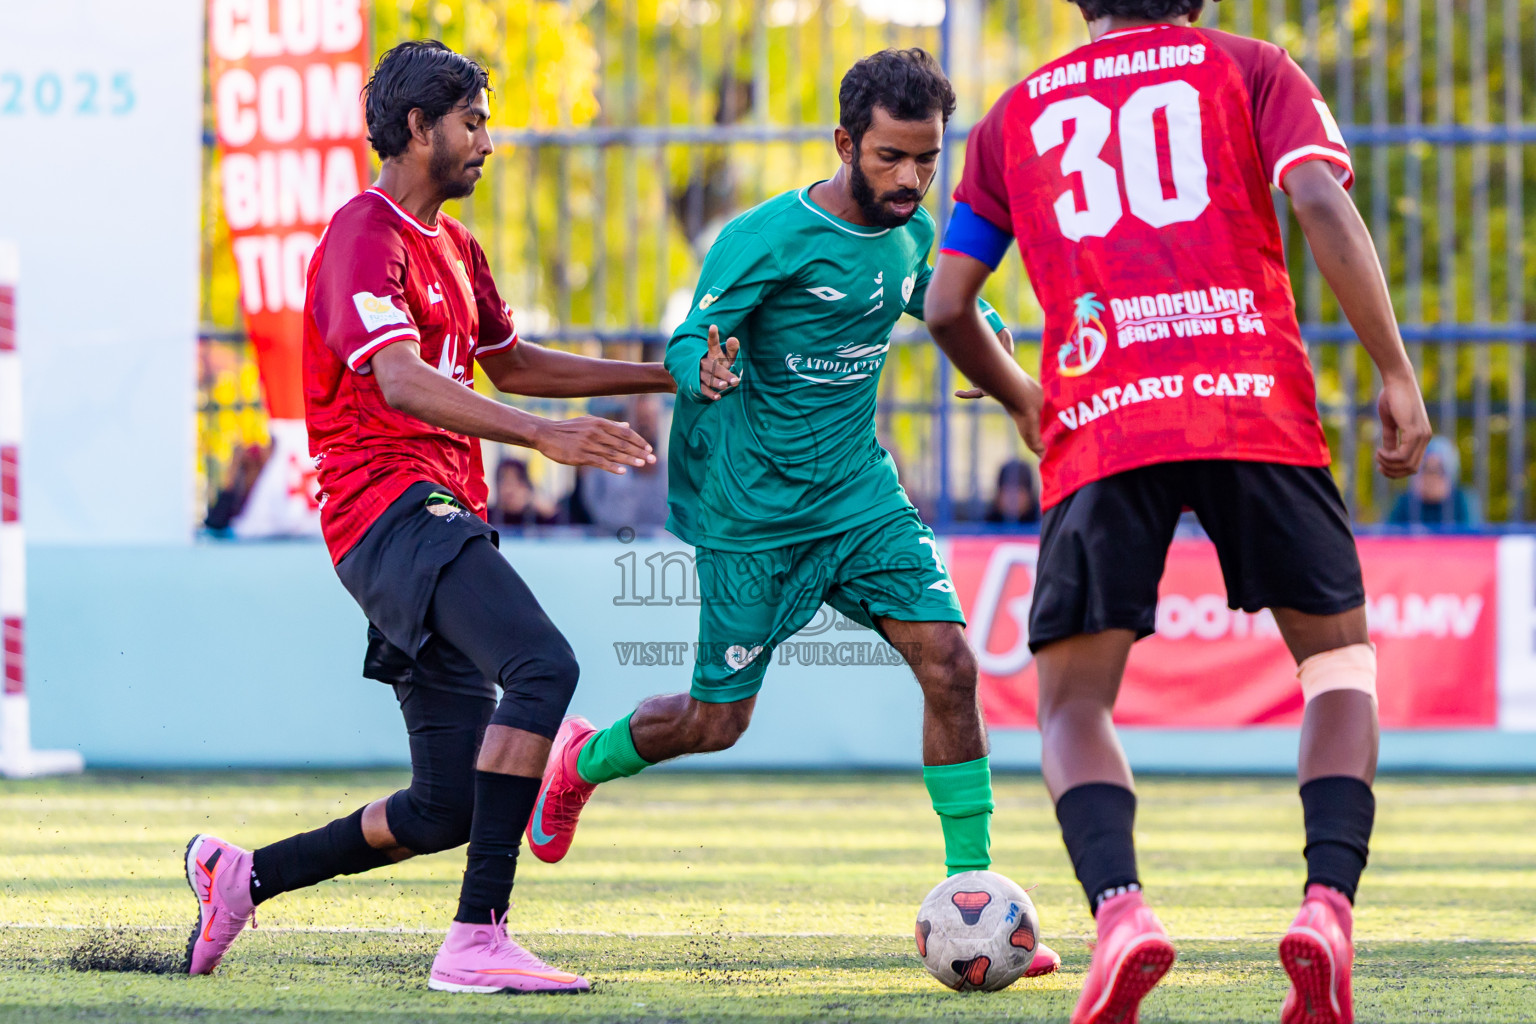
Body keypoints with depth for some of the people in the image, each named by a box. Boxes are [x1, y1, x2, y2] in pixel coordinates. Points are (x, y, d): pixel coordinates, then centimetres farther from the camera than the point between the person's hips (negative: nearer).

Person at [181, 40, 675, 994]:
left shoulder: (453, 244, 23)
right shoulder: (367, 235, -9)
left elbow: (509, 362, 35)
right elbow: (401, 382, -23)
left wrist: (659, 376, 27)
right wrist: (546, 435, -34)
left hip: (441, 521, 10)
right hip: (393, 510, -10)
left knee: (448, 808, 8)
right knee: (545, 665, -30)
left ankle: (242, 875, 22)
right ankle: (478, 939, -33)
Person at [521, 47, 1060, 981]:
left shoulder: (913, 232, 1)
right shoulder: (769, 239, -20)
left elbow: (940, 303, 22)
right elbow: (689, 342, -17)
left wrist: (987, 334, 1)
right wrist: (706, 374, -40)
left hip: (861, 492, 5)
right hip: (754, 510, -5)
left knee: (948, 661, -12)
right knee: (717, 720, 5)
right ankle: (581, 763, 38)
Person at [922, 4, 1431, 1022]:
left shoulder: (1016, 116, 21)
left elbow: (946, 306, 19)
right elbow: (1321, 203, -3)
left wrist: (1022, 401, 37)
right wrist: (1397, 374, -1)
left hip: (1098, 424, 1)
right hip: (1255, 402, -1)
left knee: (1074, 702, 10)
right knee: (1340, 653, 17)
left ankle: (1119, 908, -20)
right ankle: (1329, 907, -6)